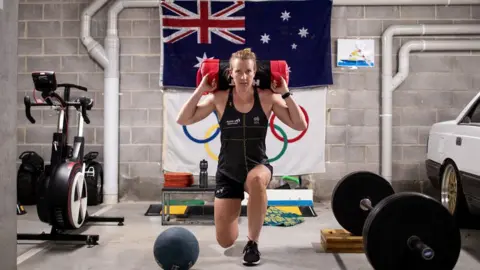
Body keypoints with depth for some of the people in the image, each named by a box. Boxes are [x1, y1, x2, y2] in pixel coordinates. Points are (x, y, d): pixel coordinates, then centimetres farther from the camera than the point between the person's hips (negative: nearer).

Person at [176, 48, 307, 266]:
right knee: (225, 242, -1)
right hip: (228, 172, 1)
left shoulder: (267, 98, -9)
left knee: (256, 179, -43)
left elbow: (300, 125, -11)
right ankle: (235, 213, 39)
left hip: (258, 166, -1)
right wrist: (200, 90, -14)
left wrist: (285, 93, -14)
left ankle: (252, 242, -20)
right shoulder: (220, 98, -9)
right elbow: (183, 120, -11)